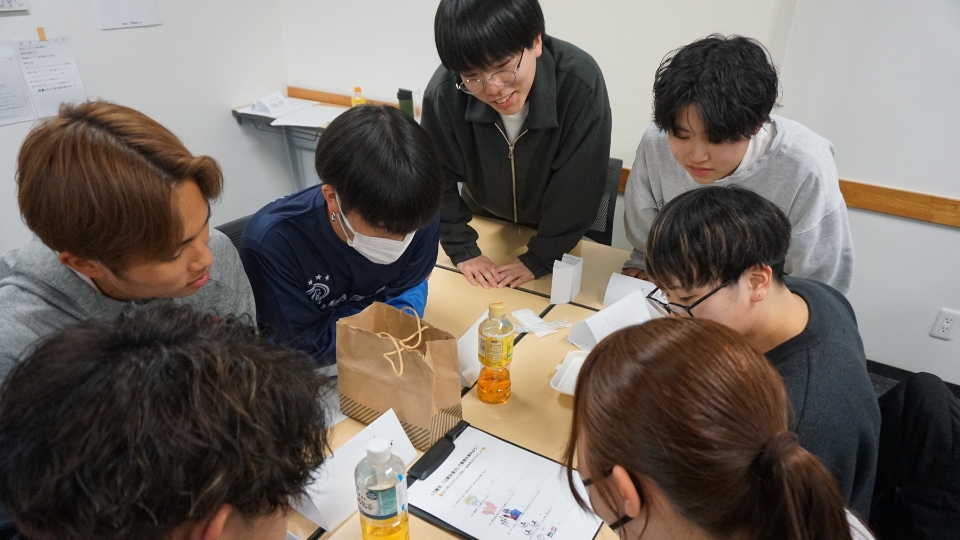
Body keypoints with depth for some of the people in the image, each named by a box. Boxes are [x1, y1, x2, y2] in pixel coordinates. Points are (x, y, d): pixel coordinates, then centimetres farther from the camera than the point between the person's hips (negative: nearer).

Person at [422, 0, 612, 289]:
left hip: (555, 227, -1)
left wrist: (539, 258, -21)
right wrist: (462, 249, -15)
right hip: (483, 219, 1)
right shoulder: (444, 91, -34)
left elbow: (578, 188, -27)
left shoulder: (580, 83, -38)